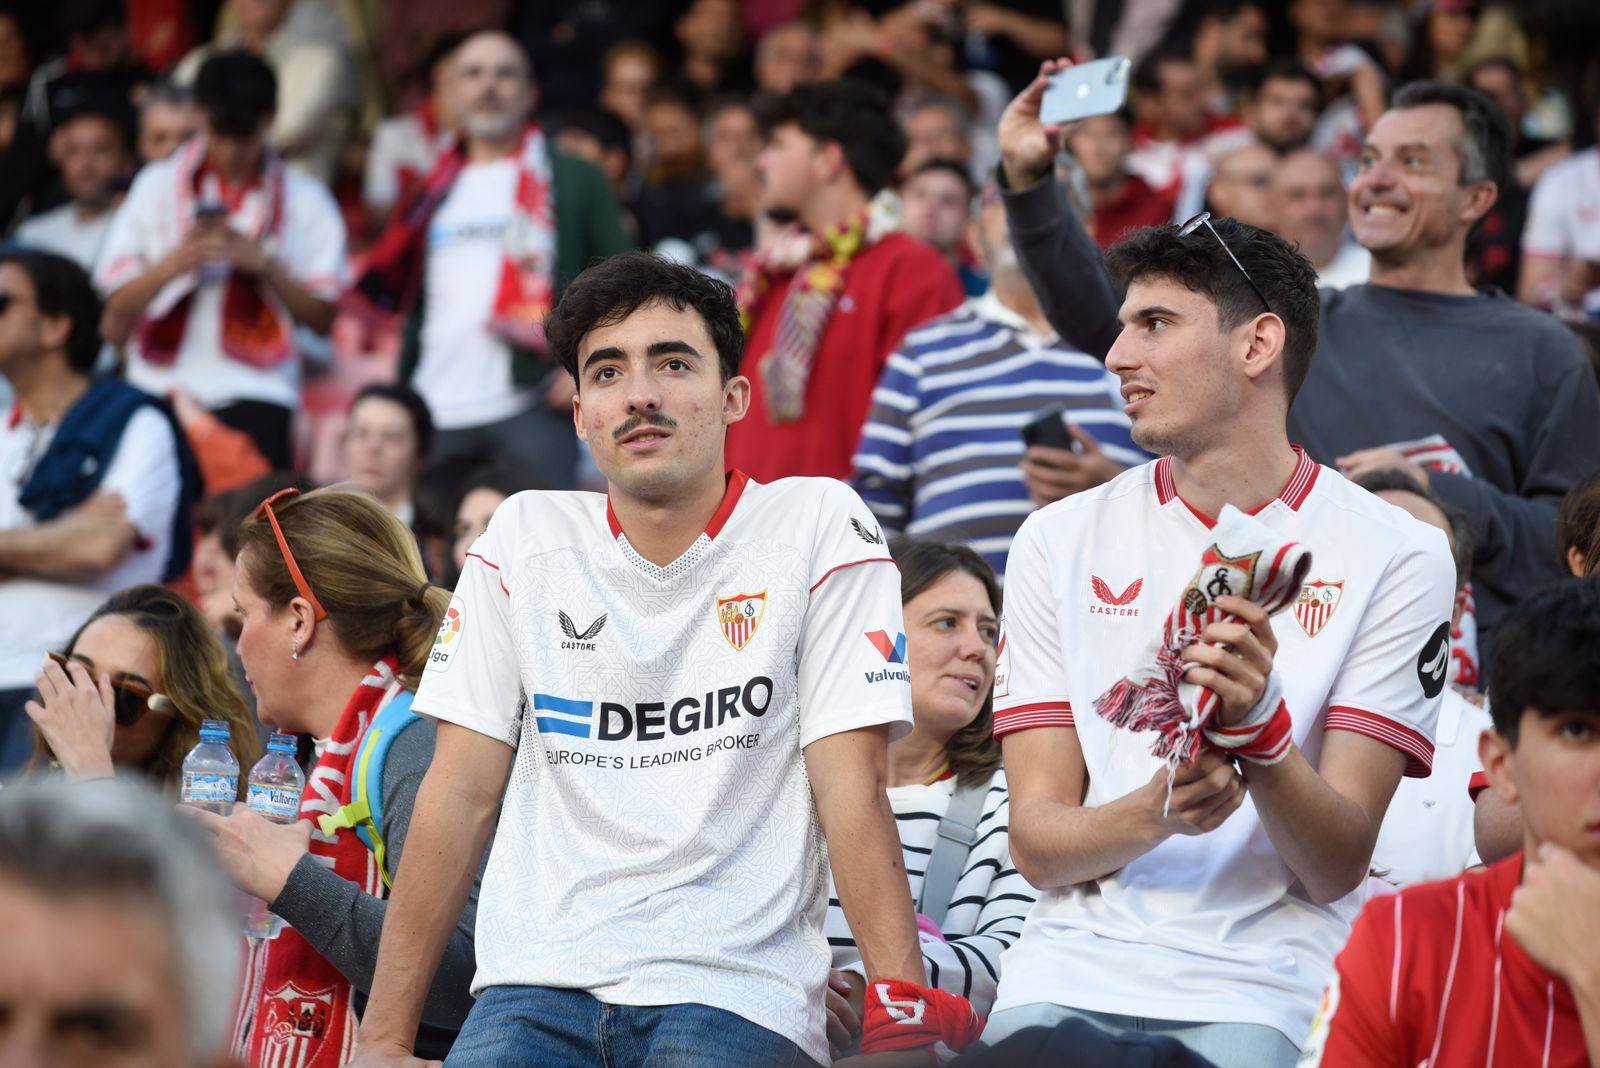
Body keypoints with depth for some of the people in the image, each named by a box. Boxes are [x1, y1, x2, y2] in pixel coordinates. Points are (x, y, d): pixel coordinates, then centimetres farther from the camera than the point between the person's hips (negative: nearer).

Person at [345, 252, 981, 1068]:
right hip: (537, 987, 2)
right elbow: (460, 793, 10)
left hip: (737, 993, -1)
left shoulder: (817, 526, 4)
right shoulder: (524, 538, 12)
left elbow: (851, 794, -2)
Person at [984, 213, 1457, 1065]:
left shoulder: (1394, 556, 2)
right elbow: (1037, 845, 4)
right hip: (1076, 969, 2)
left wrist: (1260, 728, -20)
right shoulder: (1061, 540, 10)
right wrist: (1154, 811, -16)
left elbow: (1338, 867, -2)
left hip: (1260, 989, -2)